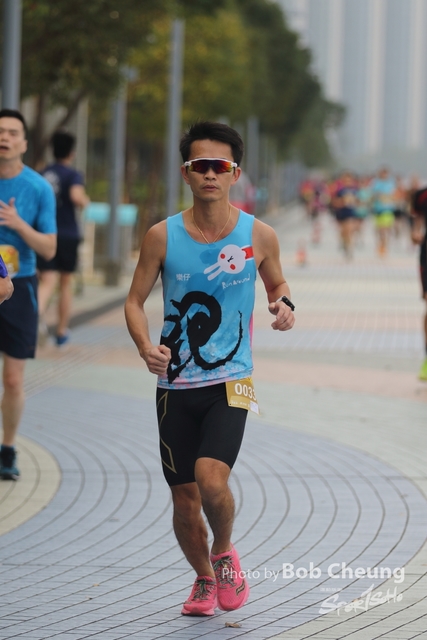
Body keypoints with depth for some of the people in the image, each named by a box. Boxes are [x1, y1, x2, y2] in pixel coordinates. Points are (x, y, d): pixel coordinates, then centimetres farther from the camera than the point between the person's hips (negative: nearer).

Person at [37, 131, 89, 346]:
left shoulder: (42, 174, 9)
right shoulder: (73, 175, -5)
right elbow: (76, 196, -23)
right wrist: (85, 201, -2)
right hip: (68, 233, -2)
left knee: (47, 282, -7)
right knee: (66, 282, 14)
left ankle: (38, 312, -40)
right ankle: (62, 331, 20)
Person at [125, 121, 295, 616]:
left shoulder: (258, 236, -3)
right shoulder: (162, 236, -3)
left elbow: (277, 283, 15)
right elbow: (135, 301, 4)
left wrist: (284, 306, -8)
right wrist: (145, 346, -15)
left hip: (230, 381, -2)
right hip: (175, 385, 2)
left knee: (212, 479, -22)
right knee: (184, 498, 6)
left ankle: (224, 553, 10)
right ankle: (204, 580, 33)